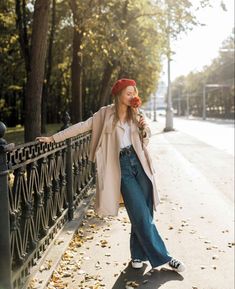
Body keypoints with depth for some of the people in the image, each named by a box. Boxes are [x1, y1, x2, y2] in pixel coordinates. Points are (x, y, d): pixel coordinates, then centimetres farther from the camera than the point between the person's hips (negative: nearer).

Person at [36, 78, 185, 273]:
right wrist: (54, 138, 2)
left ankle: (139, 254, 19)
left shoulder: (136, 114, 12)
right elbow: (82, 126, 4)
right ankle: (162, 256, 3)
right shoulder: (106, 113, 4)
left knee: (144, 212, 2)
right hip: (122, 165, -3)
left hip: (138, 162, 3)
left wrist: (146, 128, -4)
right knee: (141, 212, -6)